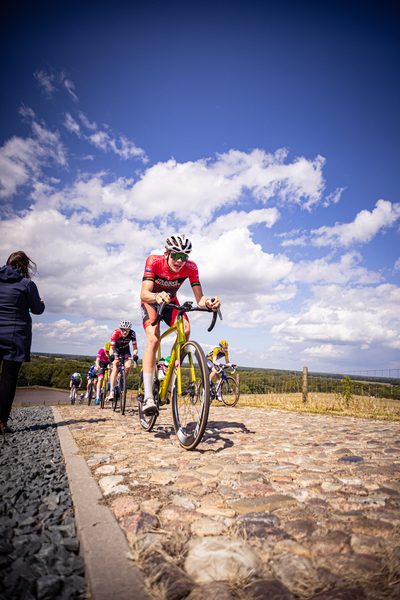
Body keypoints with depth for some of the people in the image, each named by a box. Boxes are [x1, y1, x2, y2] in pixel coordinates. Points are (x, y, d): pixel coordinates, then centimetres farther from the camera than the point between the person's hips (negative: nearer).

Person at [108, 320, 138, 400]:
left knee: (128, 367, -20)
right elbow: (111, 348, -28)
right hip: (116, 349, -2)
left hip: (125, 350, 2)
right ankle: (111, 392, -18)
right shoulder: (115, 333, -32)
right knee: (115, 368, -19)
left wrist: (135, 354, -43)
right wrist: (111, 355, -48)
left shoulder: (132, 333, -28)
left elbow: (135, 348, -24)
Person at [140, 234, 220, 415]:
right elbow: (144, 294, -41)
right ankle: (148, 397, -28)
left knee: (185, 330, -26)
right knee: (153, 339, -26)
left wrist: (208, 302, -53)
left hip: (170, 302, 3)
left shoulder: (190, 267, -24)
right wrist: (157, 296, -63)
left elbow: (199, 299, -29)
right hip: (151, 302, -3)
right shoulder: (154, 261, -30)